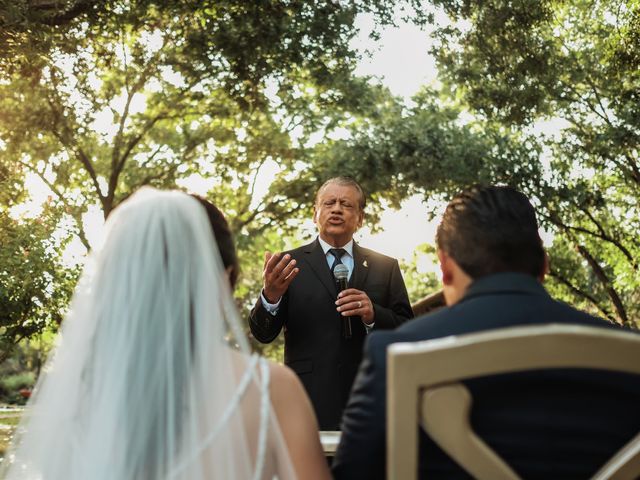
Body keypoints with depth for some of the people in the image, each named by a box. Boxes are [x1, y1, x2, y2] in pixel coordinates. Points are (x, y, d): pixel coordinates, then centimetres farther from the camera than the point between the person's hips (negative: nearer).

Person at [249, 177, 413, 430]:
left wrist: (374, 315, -13)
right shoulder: (290, 264, 5)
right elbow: (263, 334, -3)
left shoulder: (386, 267, 10)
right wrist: (270, 296, -23)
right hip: (308, 404, -1)